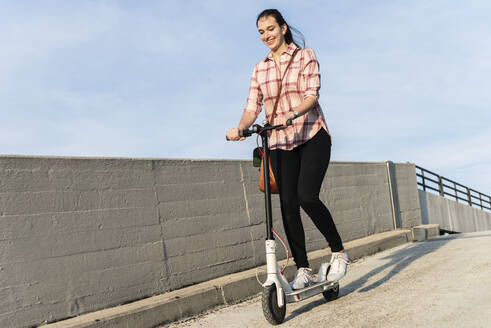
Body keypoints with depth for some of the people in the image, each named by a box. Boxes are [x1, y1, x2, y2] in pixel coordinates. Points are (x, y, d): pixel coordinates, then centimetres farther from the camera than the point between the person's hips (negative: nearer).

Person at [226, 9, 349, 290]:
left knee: (307, 196, -21)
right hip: (281, 144, 4)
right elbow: (253, 106, 5)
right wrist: (241, 128, -16)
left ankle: (339, 252, 1)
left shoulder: (305, 56, 2)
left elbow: (312, 93, -11)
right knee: (288, 205, -4)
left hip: (312, 137, -4)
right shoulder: (260, 69, 12)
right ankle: (303, 269, 7)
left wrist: (293, 114, -31)